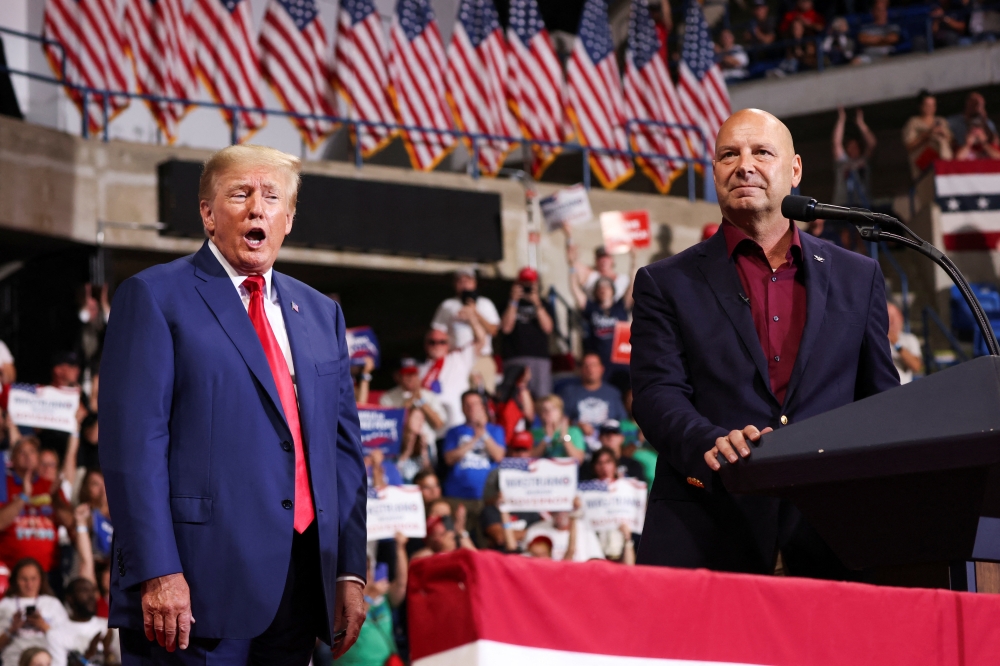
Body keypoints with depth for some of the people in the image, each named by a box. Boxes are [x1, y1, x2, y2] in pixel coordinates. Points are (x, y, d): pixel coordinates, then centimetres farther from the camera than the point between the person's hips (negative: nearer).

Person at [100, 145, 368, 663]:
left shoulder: (321, 314, 19)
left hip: (301, 581, 6)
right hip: (198, 582, -6)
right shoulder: (154, 297, 0)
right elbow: (133, 443, -9)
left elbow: (344, 446, 18)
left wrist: (350, 570, 9)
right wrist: (158, 572, -17)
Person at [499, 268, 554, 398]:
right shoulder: (510, 305, 13)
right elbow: (506, 328, -1)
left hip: (540, 358, 1)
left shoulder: (543, 305, 16)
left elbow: (547, 328, 2)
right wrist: (514, 301, -2)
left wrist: (537, 304, -6)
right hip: (515, 358, -1)